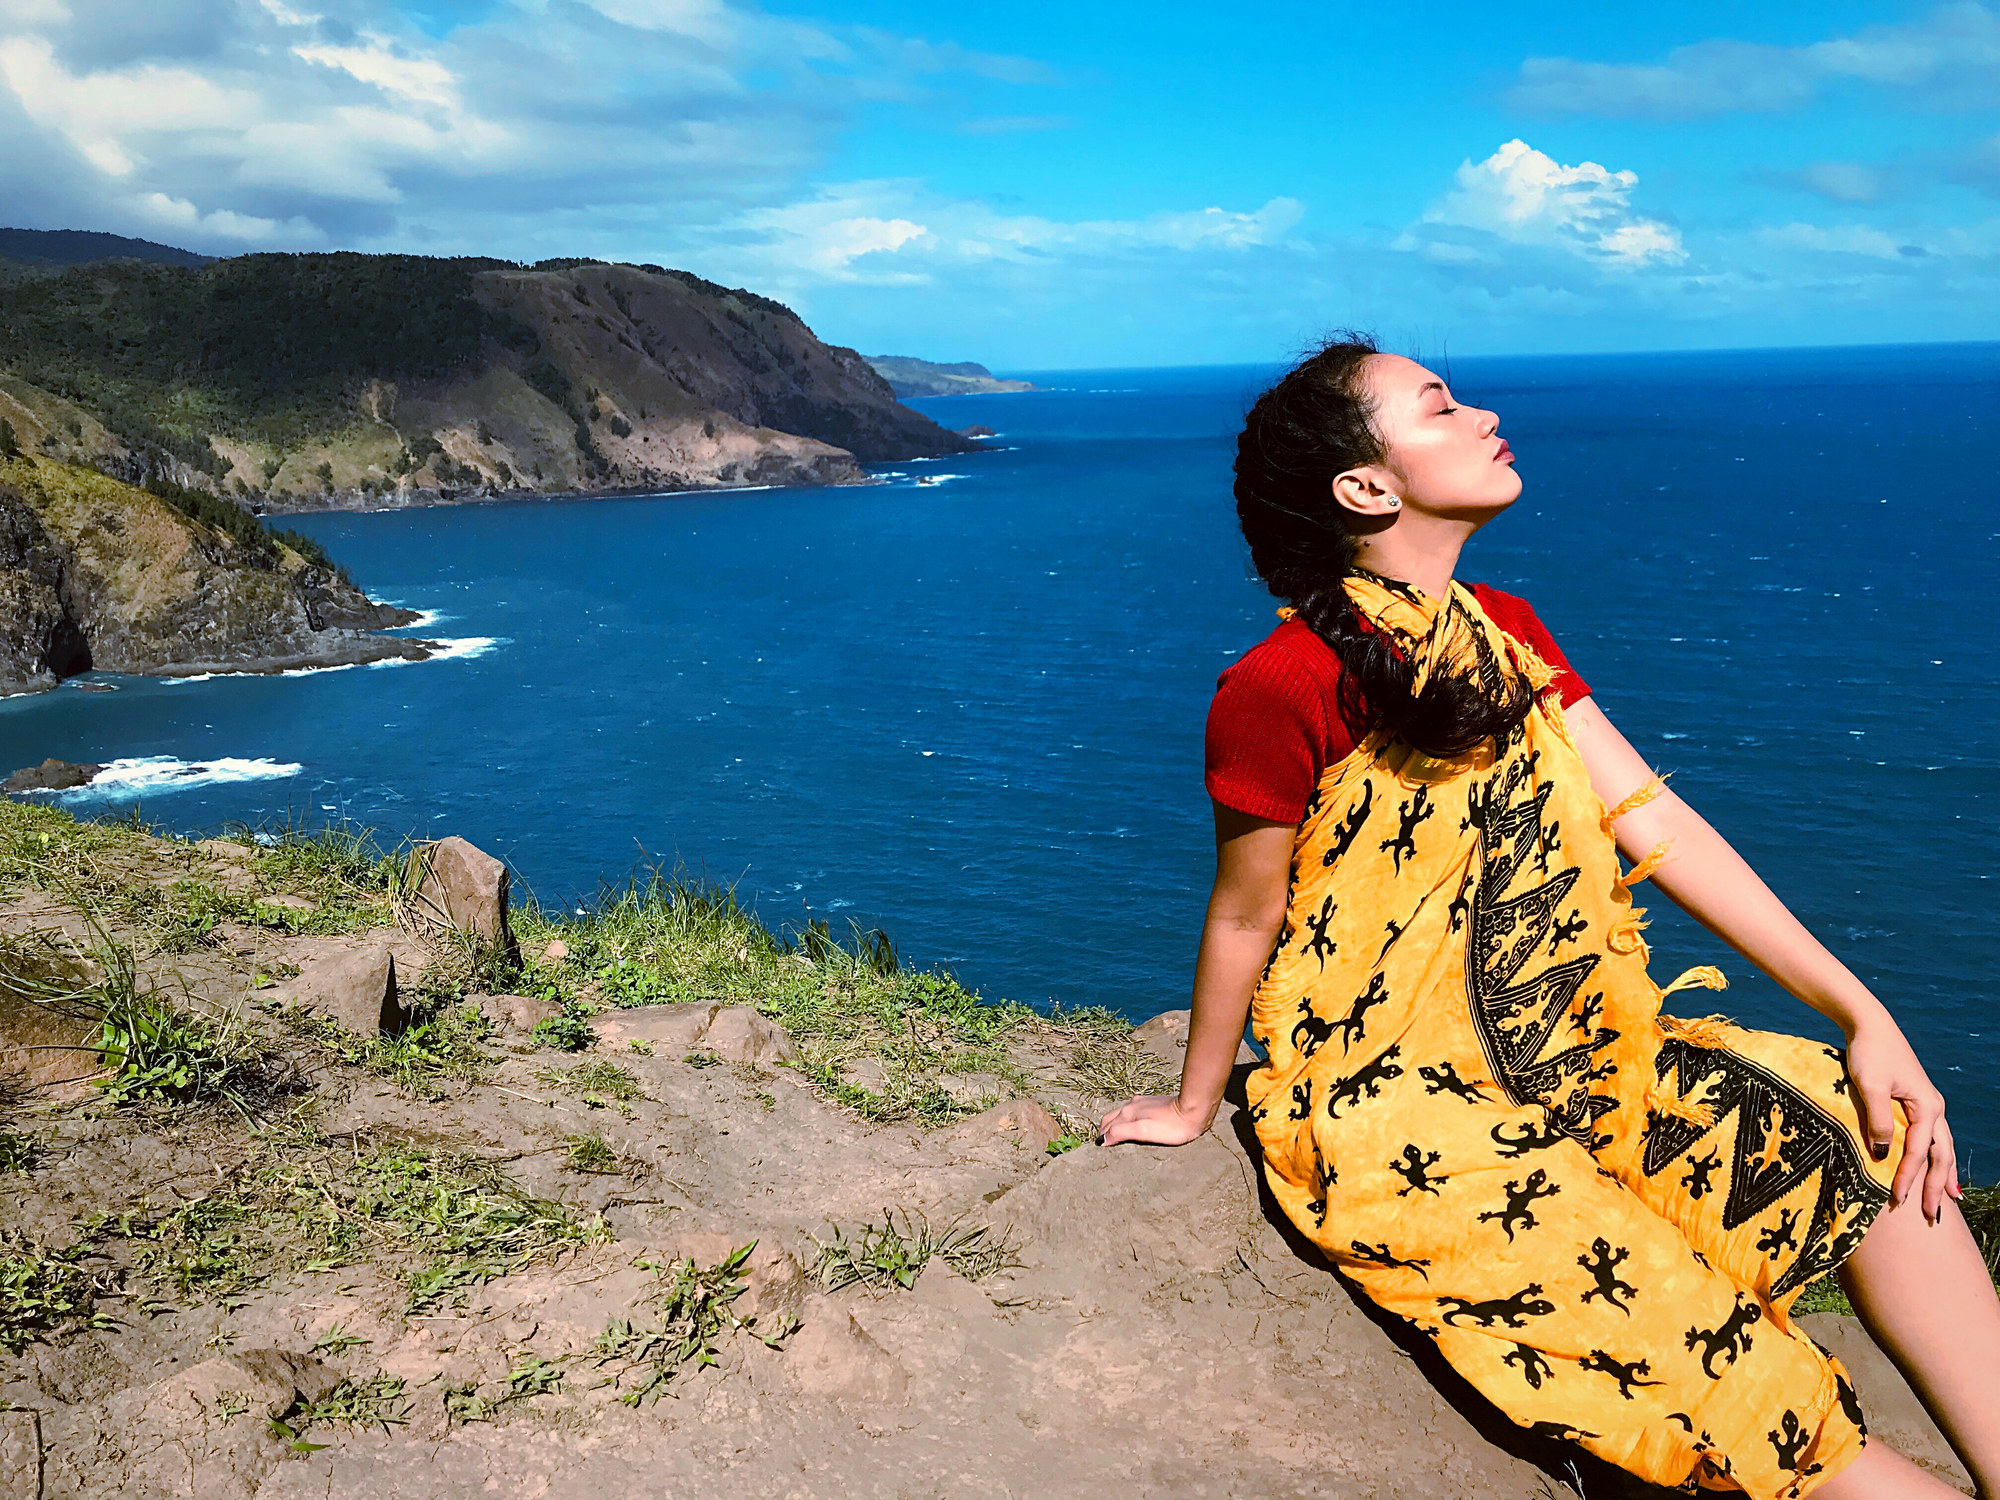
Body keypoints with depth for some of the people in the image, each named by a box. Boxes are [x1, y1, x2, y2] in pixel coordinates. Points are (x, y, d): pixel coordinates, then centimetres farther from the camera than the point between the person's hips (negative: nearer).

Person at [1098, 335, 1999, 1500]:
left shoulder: (1506, 635, 7)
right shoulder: (1281, 691, -19)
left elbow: (1656, 822, 1)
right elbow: (1245, 922, -8)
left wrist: (1863, 1015, -4)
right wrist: (1193, 1108, 5)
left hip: (1563, 1049, 8)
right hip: (1400, 1117, -8)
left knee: (1881, 1139, -6)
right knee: (1733, 1391, -14)